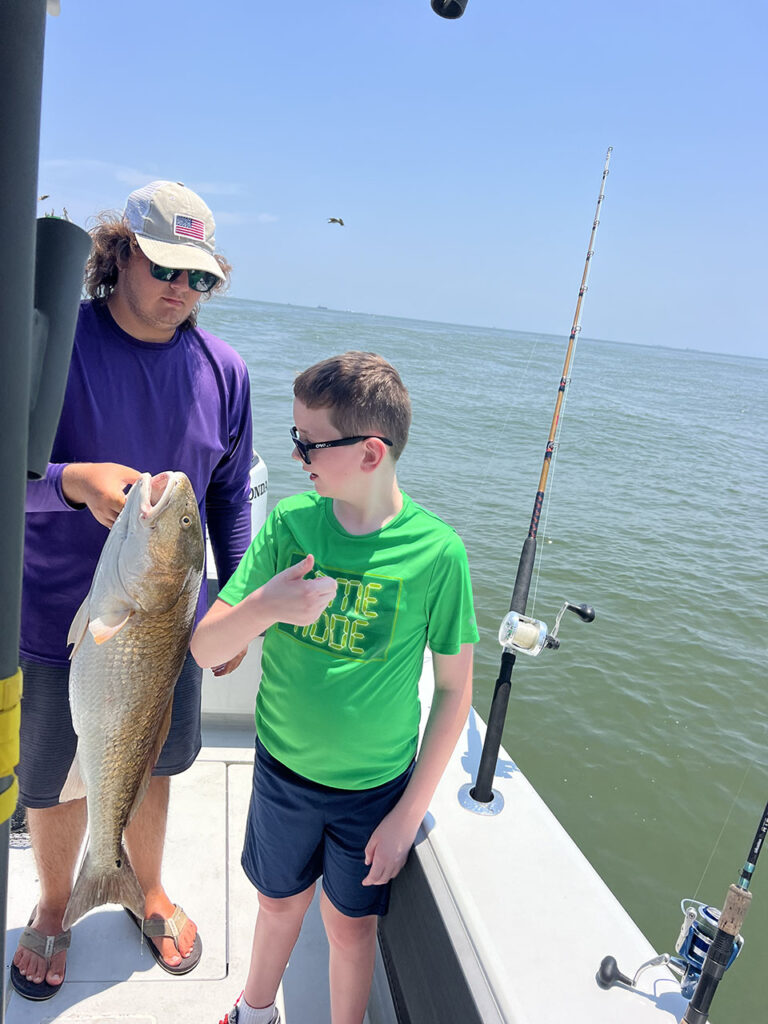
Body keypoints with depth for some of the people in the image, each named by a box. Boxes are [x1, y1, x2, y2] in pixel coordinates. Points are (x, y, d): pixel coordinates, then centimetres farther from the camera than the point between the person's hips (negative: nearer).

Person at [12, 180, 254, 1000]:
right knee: (54, 780, 18)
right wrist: (74, 481, -35)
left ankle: (147, 888, 50)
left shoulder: (224, 370, -2)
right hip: (58, 619, -2)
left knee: (151, 767, 21)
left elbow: (231, 500, 5)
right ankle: (54, 905, 48)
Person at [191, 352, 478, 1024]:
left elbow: (454, 689, -11)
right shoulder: (290, 521, -13)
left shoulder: (437, 551, -21)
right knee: (279, 901, 25)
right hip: (282, 767, 3)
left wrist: (410, 812, -9)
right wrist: (262, 607, -32)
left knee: (351, 926, 18)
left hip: (375, 786, -2)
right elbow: (205, 650, -11)